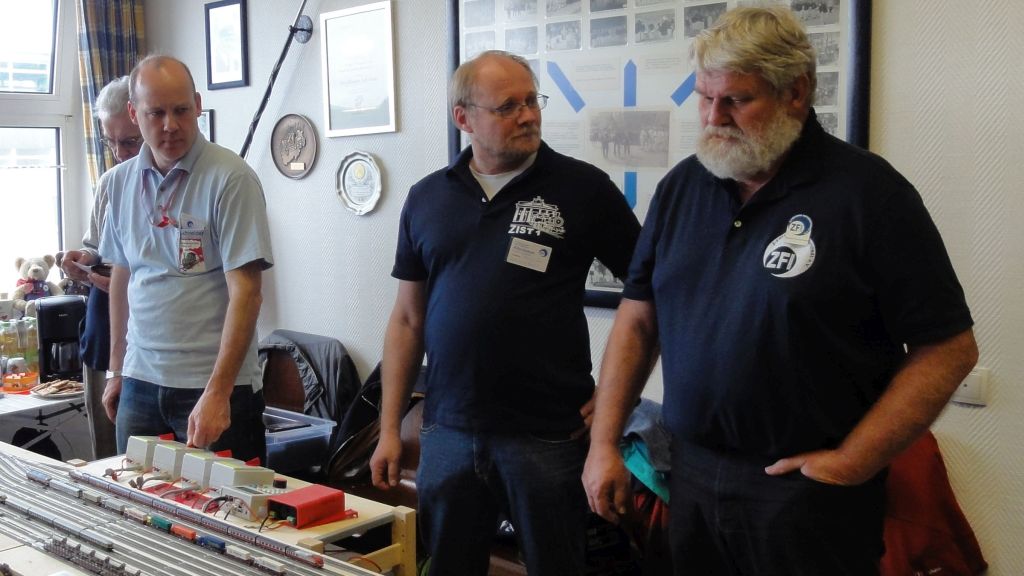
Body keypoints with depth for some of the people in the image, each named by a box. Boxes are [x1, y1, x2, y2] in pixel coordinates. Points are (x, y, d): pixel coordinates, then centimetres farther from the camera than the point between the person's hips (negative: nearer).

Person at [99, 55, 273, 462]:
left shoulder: (231, 178, -12)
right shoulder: (121, 181, 7)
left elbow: (246, 292, -16)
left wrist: (217, 391, -22)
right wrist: (117, 371, 16)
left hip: (214, 385, -5)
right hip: (140, 381, 5)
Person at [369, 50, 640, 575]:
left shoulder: (582, 188, -5)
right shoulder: (426, 199, 6)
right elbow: (408, 320, 10)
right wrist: (389, 428, 8)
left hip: (550, 435, -3)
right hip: (448, 433, 3)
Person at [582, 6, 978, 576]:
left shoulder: (868, 192, -11)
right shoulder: (681, 187, 5)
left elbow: (948, 348, -11)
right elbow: (638, 319, 9)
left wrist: (851, 463, -14)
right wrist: (605, 443, 5)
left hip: (806, 489, -5)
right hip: (692, 474, 5)